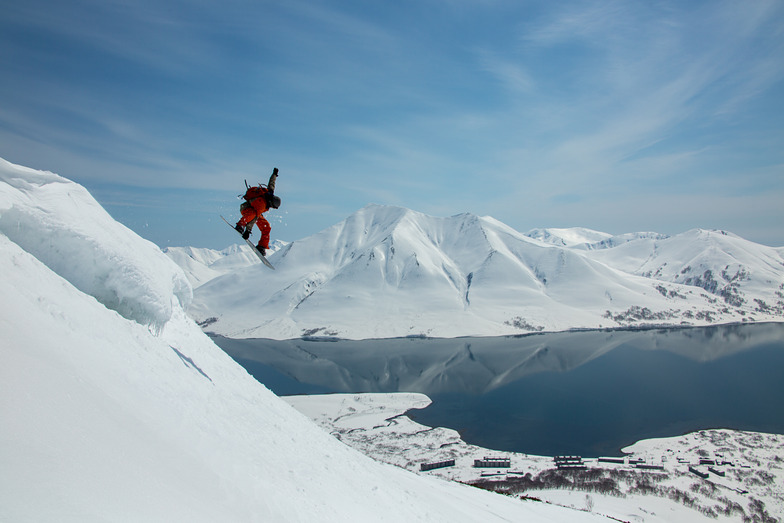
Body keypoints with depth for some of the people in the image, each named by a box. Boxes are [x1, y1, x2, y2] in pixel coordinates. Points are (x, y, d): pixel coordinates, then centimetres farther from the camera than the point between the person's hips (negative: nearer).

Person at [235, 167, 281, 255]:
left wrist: (274, 174, 22)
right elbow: (254, 218, -43)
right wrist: (248, 230, -46)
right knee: (252, 213, -45)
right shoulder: (262, 203, -38)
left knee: (266, 227, -7)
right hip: (246, 208, -8)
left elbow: (271, 183, 4)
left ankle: (262, 247, -3)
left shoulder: (270, 194, -15)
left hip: (255, 210, 8)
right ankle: (240, 227, -43)